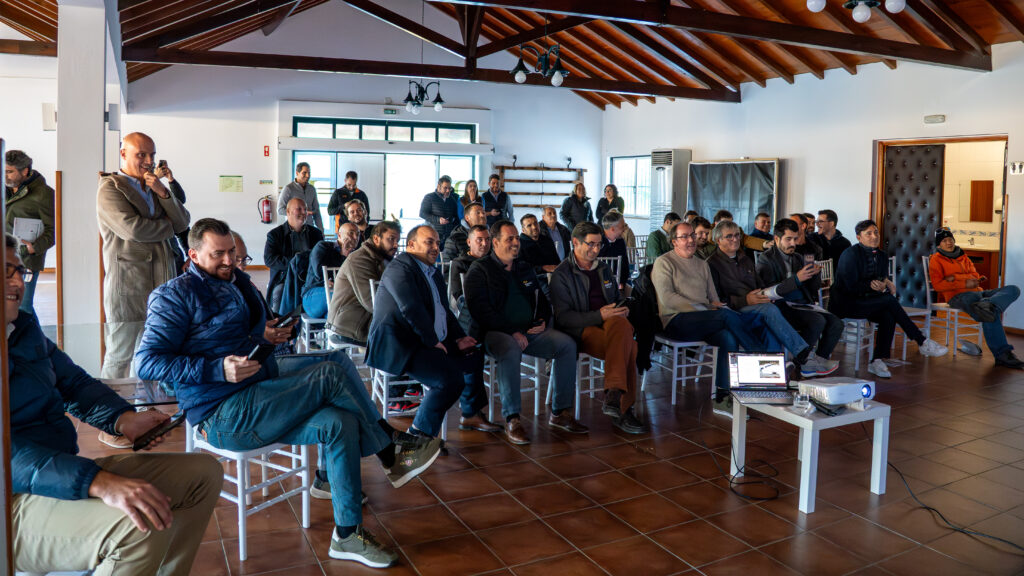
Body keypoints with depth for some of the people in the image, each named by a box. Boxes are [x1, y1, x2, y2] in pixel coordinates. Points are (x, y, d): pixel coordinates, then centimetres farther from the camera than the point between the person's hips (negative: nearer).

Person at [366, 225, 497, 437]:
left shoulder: (433, 272, 19)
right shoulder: (400, 269, -13)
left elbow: (444, 310, 23)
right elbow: (412, 309, -22)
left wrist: (458, 338, 9)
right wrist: (433, 341, -17)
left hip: (428, 343, 11)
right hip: (397, 346, -10)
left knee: (474, 356, 18)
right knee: (452, 378, -27)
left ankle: (471, 415, 32)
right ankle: (420, 433, -11)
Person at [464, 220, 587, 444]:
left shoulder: (526, 269, 21)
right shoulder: (480, 270, 1)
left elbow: (542, 301, 27)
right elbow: (480, 309, -11)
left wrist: (543, 321, 4)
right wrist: (512, 332, -18)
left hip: (531, 331, 6)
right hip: (495, 332, -6)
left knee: (567, 343, -16)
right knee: (511, 350, -38)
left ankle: (560, 413, -10)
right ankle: (512, 420, -30)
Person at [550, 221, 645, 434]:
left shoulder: (604, 269, 24)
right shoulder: (561, 274, 2)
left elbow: (618, 299, 32)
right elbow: (563, 317, -8)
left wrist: (622, 310, 5)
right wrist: (599, 316, -18)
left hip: (611, 323, 5)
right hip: (582, 331, -5)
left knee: (621, 325, -33)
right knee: (629, 346, -32)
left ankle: (613, 395, -34)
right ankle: (623, 410, -30)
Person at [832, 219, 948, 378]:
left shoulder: (882, 256, 12)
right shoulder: (850, 254, -10)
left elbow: (883, 282, 9)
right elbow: (851, 287, -15)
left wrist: (886, 284, -13)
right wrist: (871, 285, -20)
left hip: (867, 303, 7)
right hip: (845, 304, -7)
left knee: (888, 316, -26)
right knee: (889, 300, -26)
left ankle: (877, 361, -24)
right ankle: (923, 342, -19)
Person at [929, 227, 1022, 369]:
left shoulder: (963, 258, 28)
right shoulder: (936, 259, 10)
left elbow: (975, 276, 11)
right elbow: (938, 285, -4)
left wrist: (955, 277, -8)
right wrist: (965, 283, -13)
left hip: (977, 292, 7)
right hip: (958, 296, -7)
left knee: (1013, 289, -16)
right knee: (991, 313, -34)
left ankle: (988, 305, -46)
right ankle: (1002, 354, -39)